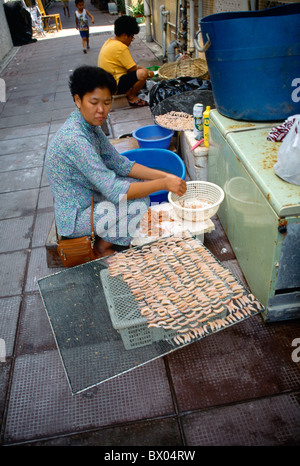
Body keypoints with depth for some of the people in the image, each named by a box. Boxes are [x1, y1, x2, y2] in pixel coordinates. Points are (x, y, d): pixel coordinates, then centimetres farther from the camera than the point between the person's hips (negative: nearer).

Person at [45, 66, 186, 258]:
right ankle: (103, 248, 4)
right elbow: (114, 191, -32)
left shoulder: (90, 125, 0)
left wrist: (164, 175, -7)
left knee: (141, 184, 5)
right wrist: (163, 184, -27)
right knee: (139, 205, -20)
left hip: (86, 199, 9)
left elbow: (119, 163, 4)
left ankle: (105, 237, 13)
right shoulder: (74, 138, -29)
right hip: (74, 218, -9)